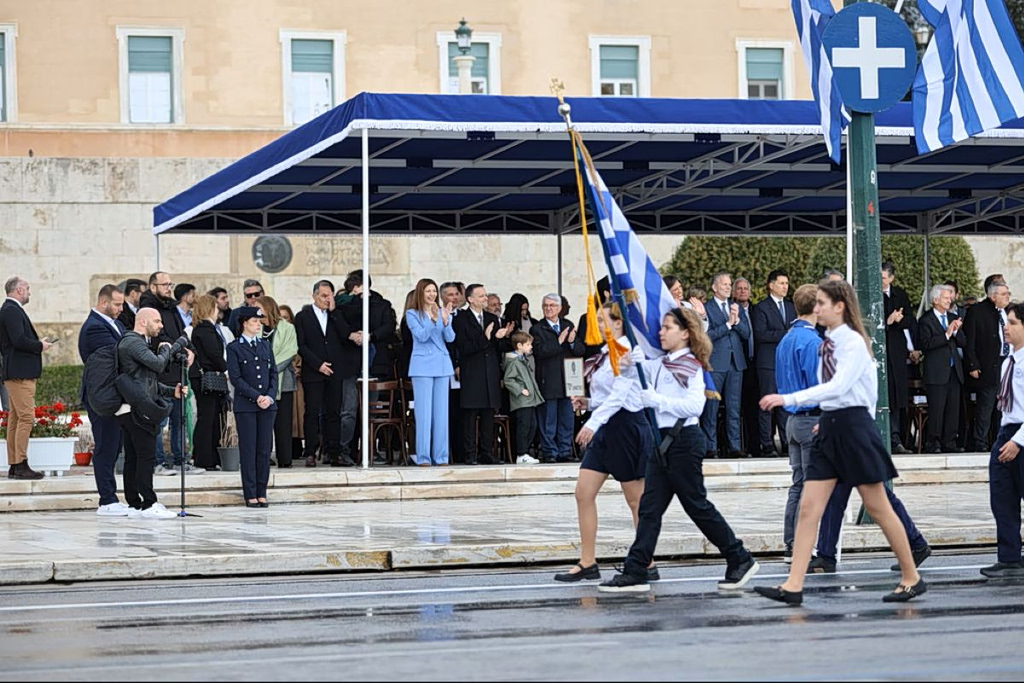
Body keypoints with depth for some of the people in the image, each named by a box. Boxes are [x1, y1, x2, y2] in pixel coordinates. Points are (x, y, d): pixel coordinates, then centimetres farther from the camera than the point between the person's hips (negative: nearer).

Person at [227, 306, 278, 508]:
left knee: (265, 449, 3)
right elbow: (235, 378, -7)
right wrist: (256, 396, -13)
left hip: (267, 405, 4)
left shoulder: (265, 346, 14)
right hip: (245, 405, -4)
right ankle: (250, 495, 2)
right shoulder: (234, 348, -1)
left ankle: (261, 493, 9)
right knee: (248, 450, -2)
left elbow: (273, 373, 12)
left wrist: (270, 396, -4)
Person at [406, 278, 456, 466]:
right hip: (422, 365, -4)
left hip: (442, 365, 4)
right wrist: (433, 320, -24)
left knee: (441, 411, 5)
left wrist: (445, 320, -16)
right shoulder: (412, 314, 0)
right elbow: (421, 336, -11)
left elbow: (450, 338, 1)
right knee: (424, 412, -6)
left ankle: (441, 456, 9)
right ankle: (423, 457, -3)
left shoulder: (443, 312, 10)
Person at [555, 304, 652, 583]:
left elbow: (618, 396, -23)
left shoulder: (625, 353, -15)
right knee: (583, 493, 3)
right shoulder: (606, 354, 13)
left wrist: (593, 423, -30)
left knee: (636, 500, 0)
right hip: (605, 428, 10)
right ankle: (587, 563, 7)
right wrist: (587, 403, 4)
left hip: (626, 427, -10)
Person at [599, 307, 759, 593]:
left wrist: (658, 400, -23)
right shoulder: (660, 364, 13)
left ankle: (740, 559, 11)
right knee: (650, 508, 3)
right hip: (662, 441, 8)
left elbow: (695, 406, -22)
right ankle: (635, 573, 2)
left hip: (683, 440, -8)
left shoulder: (691, 366, -11)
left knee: (696, 504, -1)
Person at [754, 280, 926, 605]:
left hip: (853, 425, -8)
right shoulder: (828, 344, 11)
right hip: (830, 428, 8)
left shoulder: (853, 342, -14)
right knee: (808, 507, -1)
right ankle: (793, 586, -5)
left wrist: (789, 399, -31)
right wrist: (828, 419, 13)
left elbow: (839, 386, -26)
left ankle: (911, 578, 15)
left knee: (878, 507, 1)